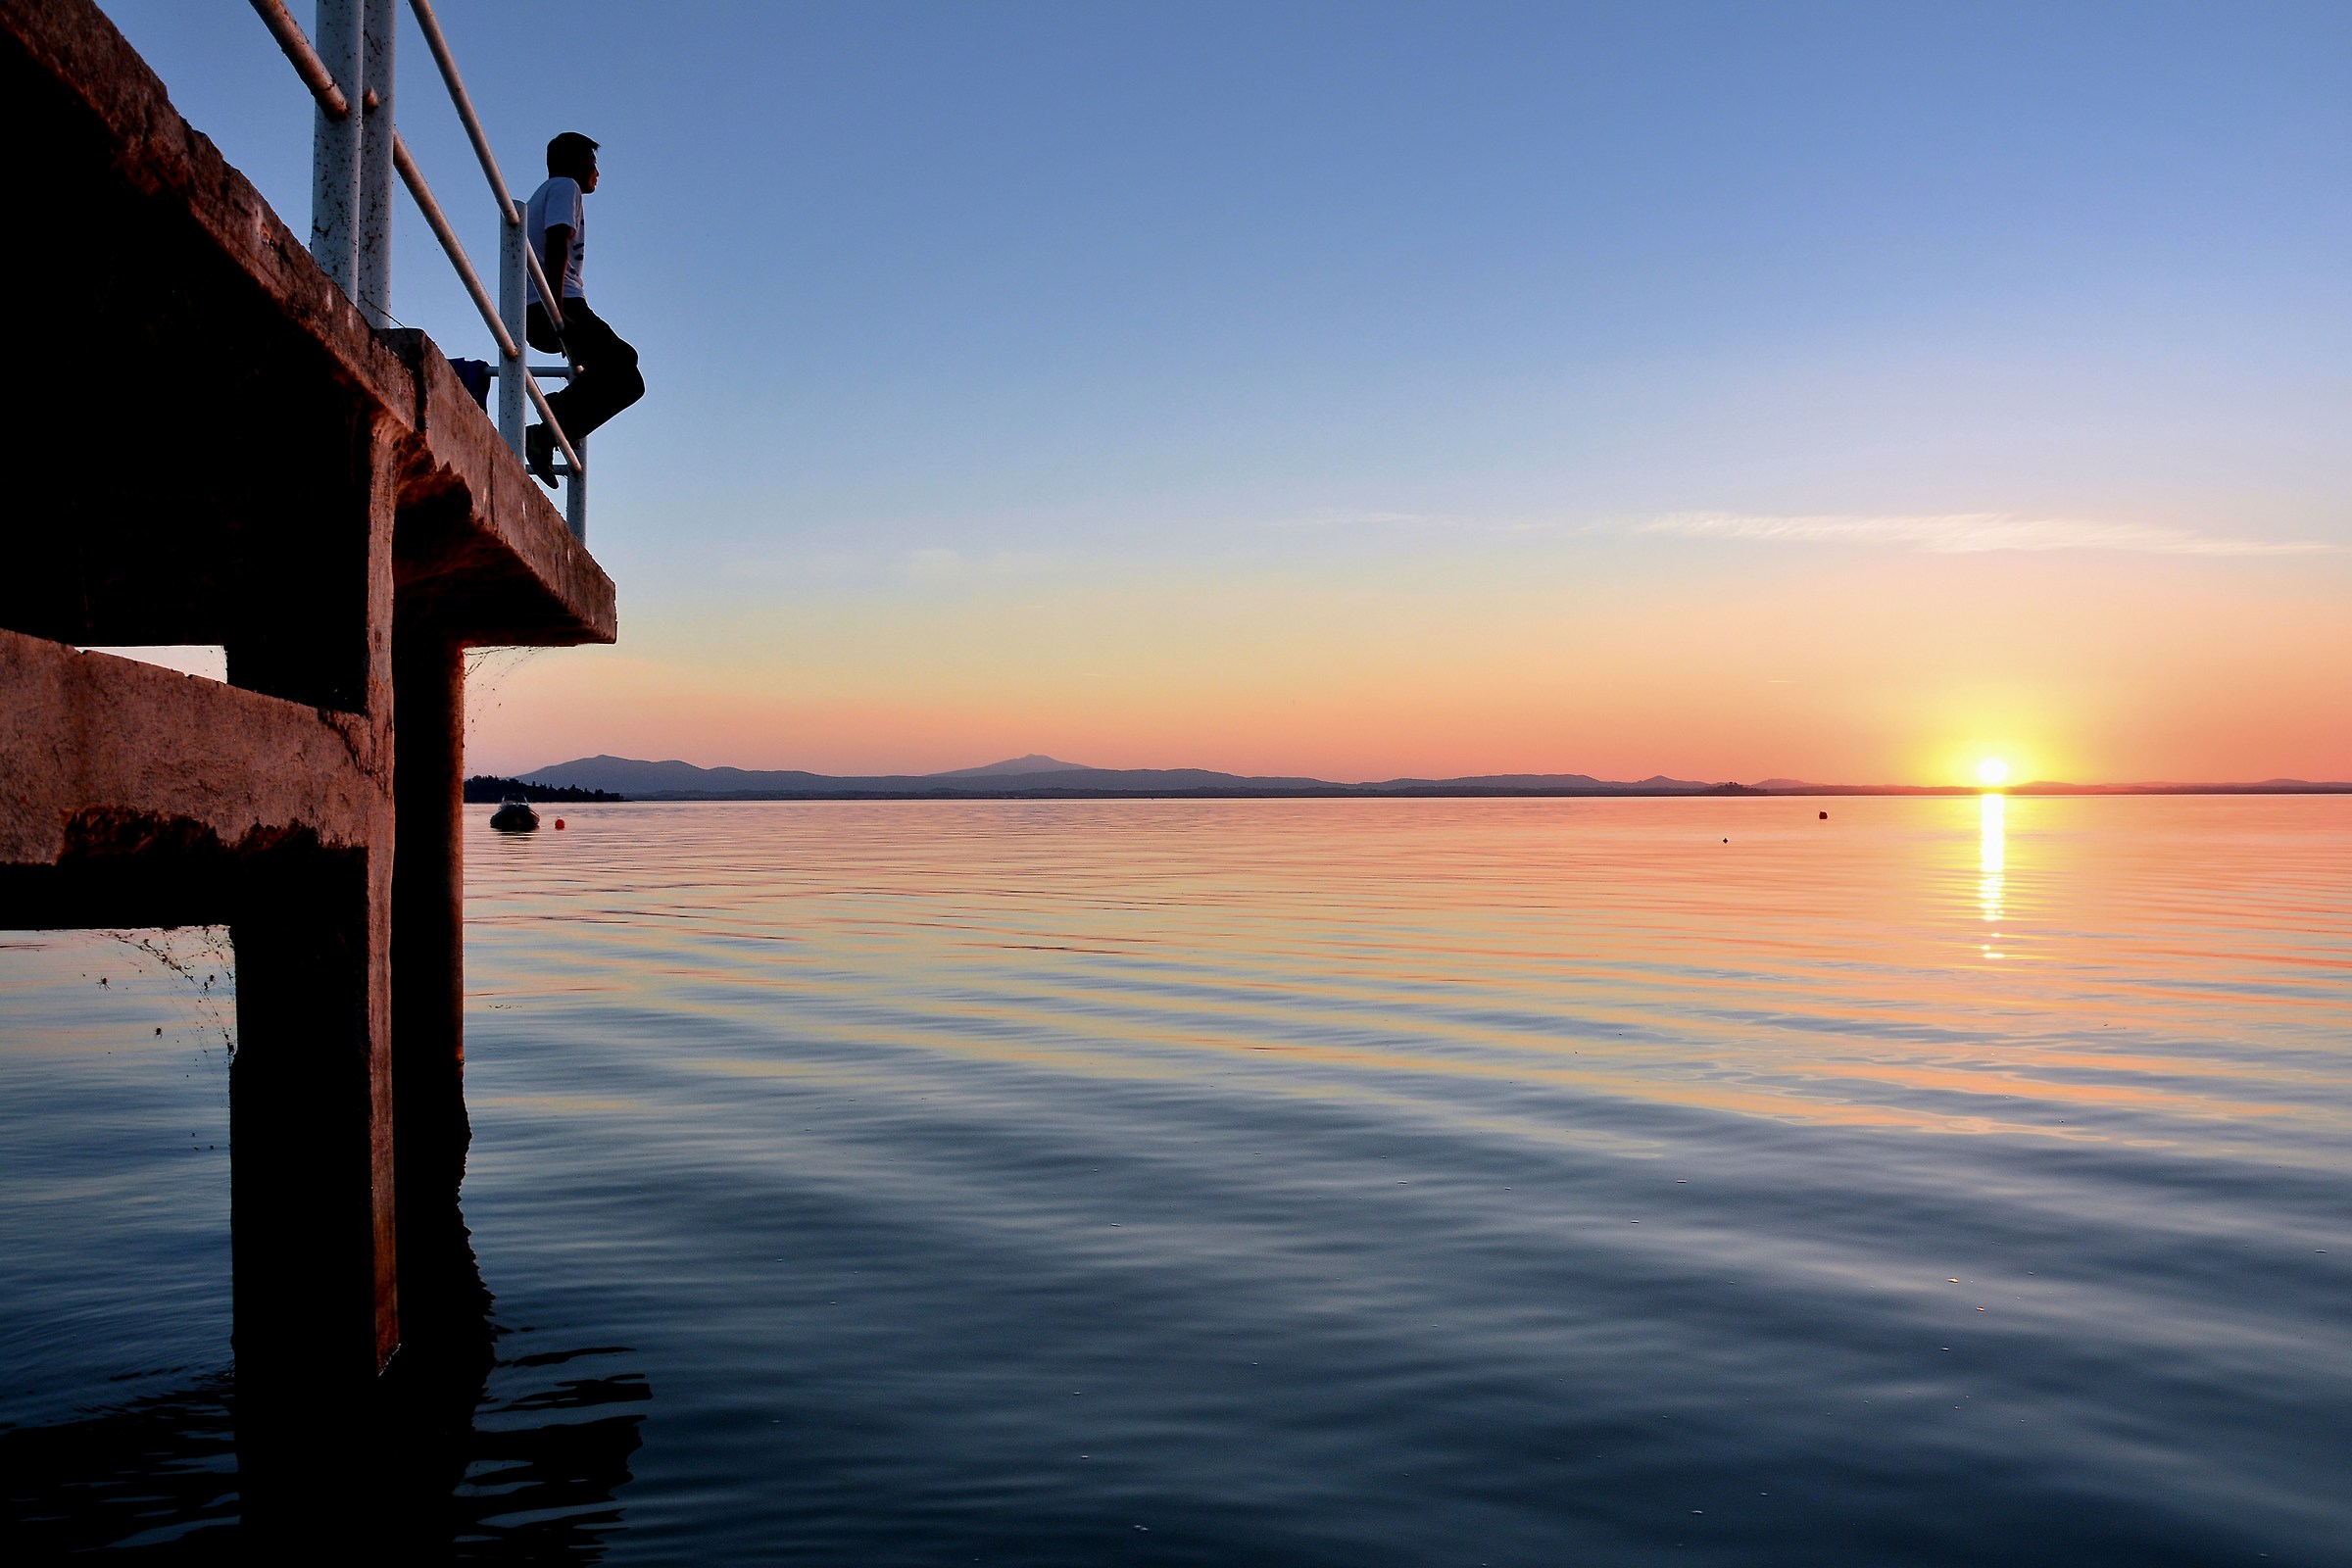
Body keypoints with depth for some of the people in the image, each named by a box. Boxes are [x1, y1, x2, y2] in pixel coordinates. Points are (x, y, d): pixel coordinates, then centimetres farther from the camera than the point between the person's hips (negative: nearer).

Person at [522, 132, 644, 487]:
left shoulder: (546, 192, 32)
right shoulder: (565, 186, 2)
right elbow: (557, 244, -14)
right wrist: (556, 310, -24)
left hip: (535, 318, 10)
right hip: (556, 306, -10)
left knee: (622, 358, 22)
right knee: (626, 380, -17)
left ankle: (559, 407, 3)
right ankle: (545, 435, -26)